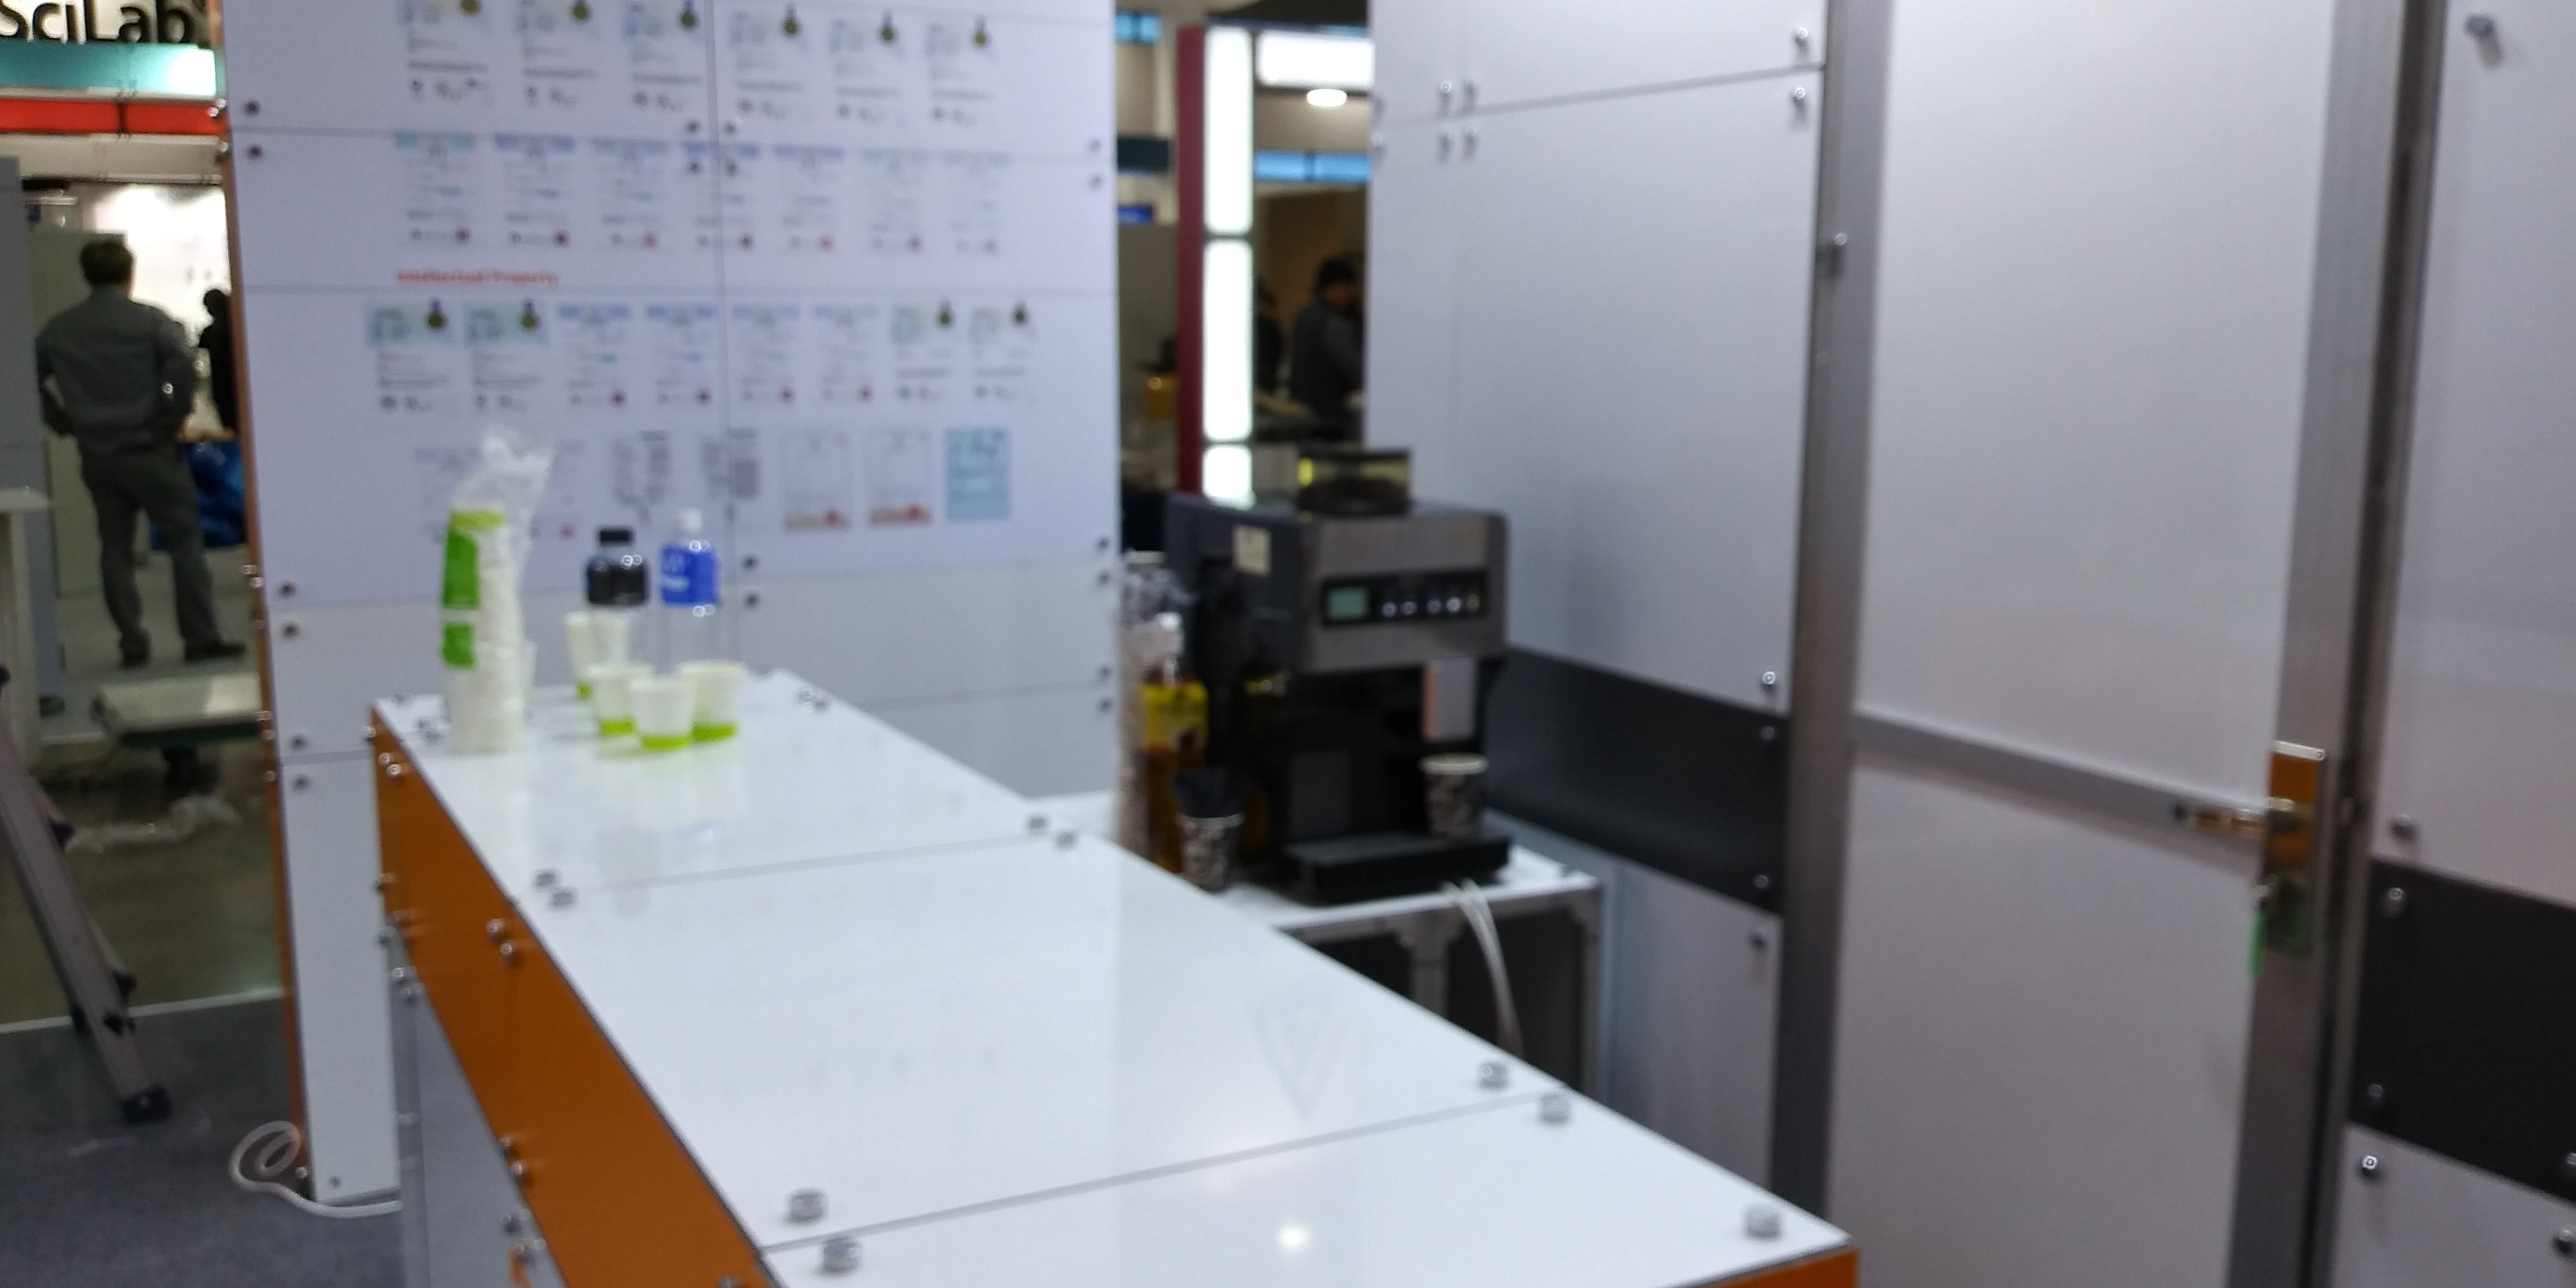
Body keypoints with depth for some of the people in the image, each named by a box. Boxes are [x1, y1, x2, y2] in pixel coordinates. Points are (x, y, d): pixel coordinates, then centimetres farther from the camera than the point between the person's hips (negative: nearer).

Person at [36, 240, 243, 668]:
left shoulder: (59, 329, 8)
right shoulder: (149, 320, -6)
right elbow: (183, 364, -20)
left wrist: (66, 424, 12)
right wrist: (175, 416, -9)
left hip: (97, 454, 4)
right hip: (150, 448, -4)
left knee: (115, 548, 10)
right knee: (185, 542, 2)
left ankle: (132, 644, 10)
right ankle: (202, 638, -1)